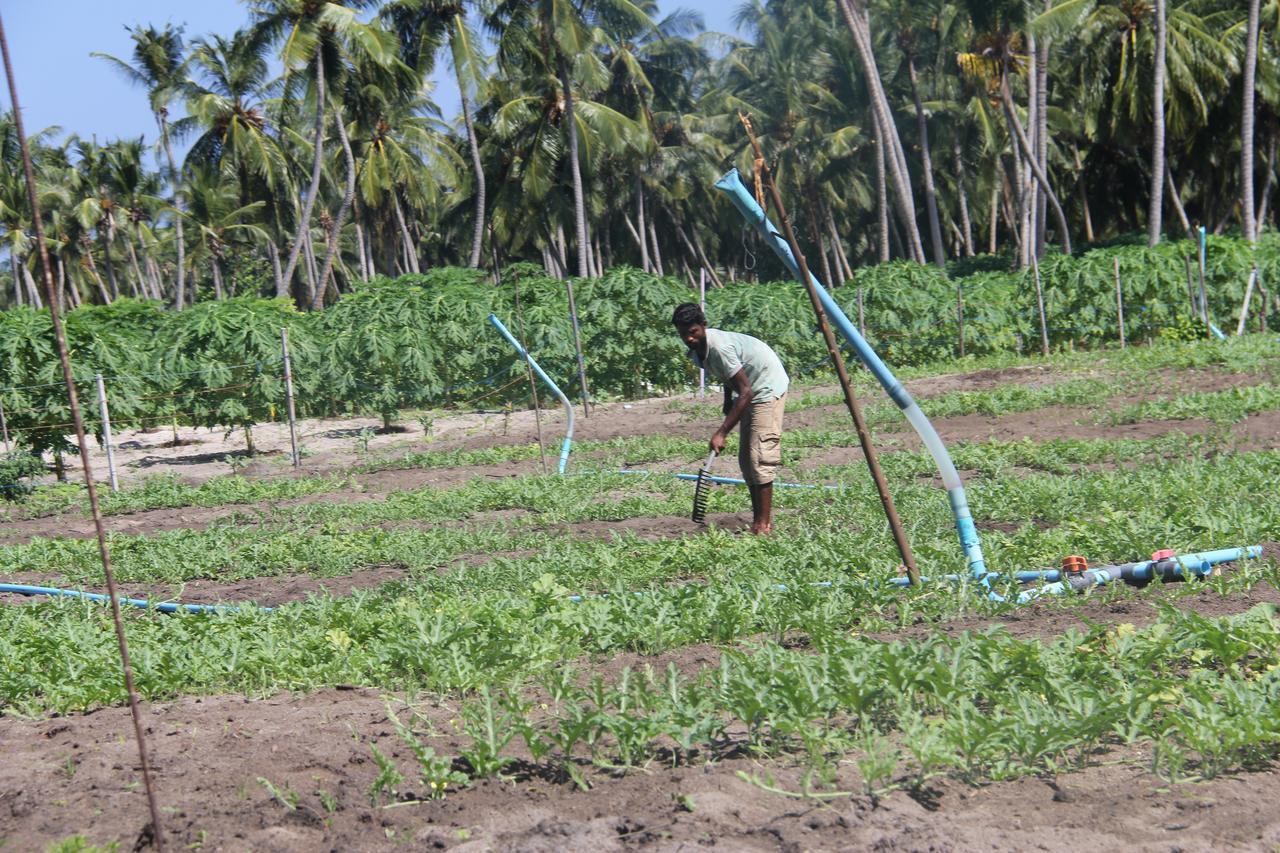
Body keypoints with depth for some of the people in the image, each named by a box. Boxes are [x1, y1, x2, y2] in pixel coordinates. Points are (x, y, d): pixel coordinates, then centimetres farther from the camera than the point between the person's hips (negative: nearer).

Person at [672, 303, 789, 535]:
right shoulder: (697, 351, -2)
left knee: (760, 456, -16)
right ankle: (759, 519, 11)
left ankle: (763, 524, -15)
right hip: (749, 390, 10)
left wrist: (722, 433, -31)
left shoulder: (719, 347, -30)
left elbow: (746, 392, -30)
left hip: (768, 388, -10)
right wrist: (728, 405, 7)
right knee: (746, 459, 7)